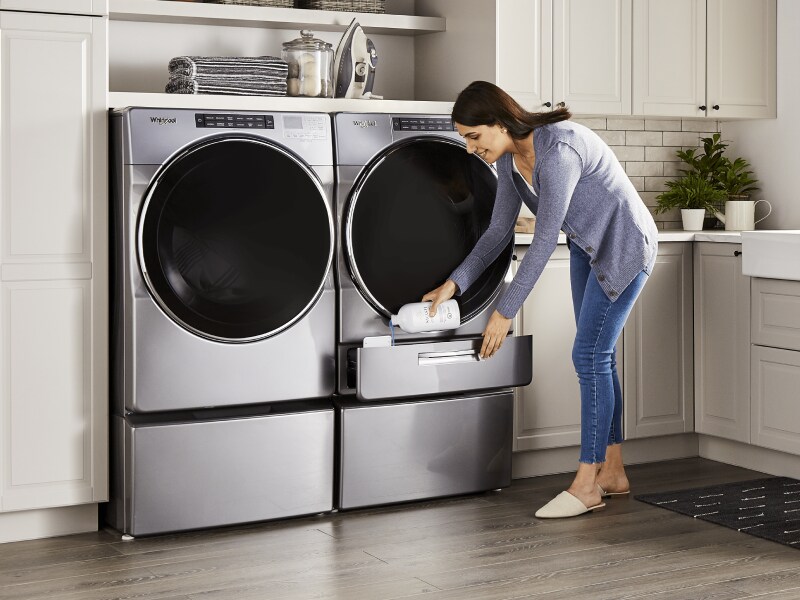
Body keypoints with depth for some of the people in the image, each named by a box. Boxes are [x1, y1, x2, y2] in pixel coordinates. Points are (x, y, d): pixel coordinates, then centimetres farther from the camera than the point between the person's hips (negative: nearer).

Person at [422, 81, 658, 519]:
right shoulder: (509, 158, -5)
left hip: (625, 246, -9)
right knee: (595, 356, 10)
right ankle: (612, 473, 19)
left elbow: (544, 240, -31)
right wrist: (454, 283, -5)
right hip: (588, 248, 9)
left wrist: (505, 311, -28)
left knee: (589, 355, -10)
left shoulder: (557, 151, -32)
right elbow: (499, 231, 3)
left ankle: (587, 483, -3)